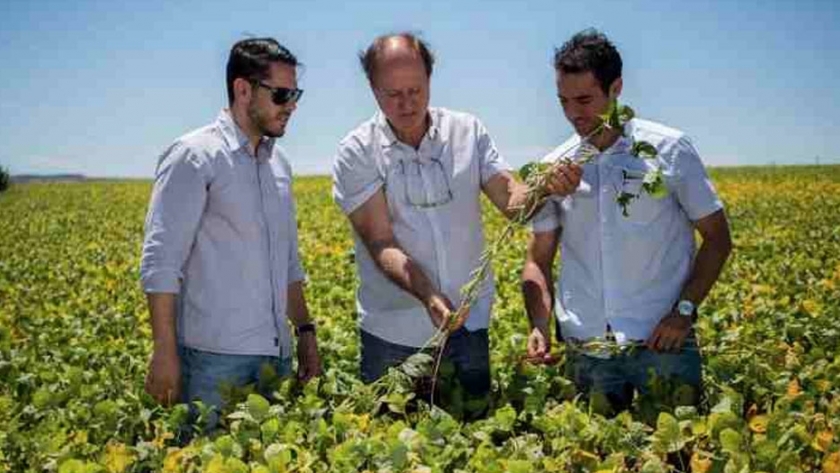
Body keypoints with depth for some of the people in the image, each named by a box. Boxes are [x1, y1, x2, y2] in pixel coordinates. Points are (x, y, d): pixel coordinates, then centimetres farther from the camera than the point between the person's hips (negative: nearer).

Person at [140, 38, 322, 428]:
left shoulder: (277, 162, 14)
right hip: (214, 355, -7)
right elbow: (160, 262, -13)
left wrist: (305, 331, 16)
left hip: (274, 354, 7)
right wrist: (165, 353, -16)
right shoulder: (195, 156, -9)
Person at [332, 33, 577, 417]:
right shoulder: (356, 153, -9)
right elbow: (381, 244, -15)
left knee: (477, 417, 16)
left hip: (469, 323, 2)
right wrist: (428, 296, -30)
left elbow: (511, 201, -6)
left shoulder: (468, 131, -2)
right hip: (394, 333, -2)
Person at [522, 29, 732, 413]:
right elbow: (538, 260, 9)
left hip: (662, 340, -2)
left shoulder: (669, 149, -2)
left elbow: (717, 237, 2)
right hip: (584, 349, 3)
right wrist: (539, 325, -7)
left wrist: (685, 309, -9)